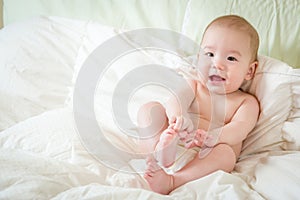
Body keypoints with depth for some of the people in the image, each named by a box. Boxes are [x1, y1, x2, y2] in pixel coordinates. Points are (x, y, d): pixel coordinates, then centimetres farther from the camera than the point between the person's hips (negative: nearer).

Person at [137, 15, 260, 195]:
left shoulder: (246, 102, 7)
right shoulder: (193, 84, 13)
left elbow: (239, 130, -13)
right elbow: (177, 98, -9)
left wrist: (211, 137, -35)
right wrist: (177, 117, -36)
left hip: (204, 156, -2)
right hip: (174, 142, 2)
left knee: (225, 152, -34)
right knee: (149, 109, -10)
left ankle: (172, 181, -43)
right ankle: (162, 146, -37)